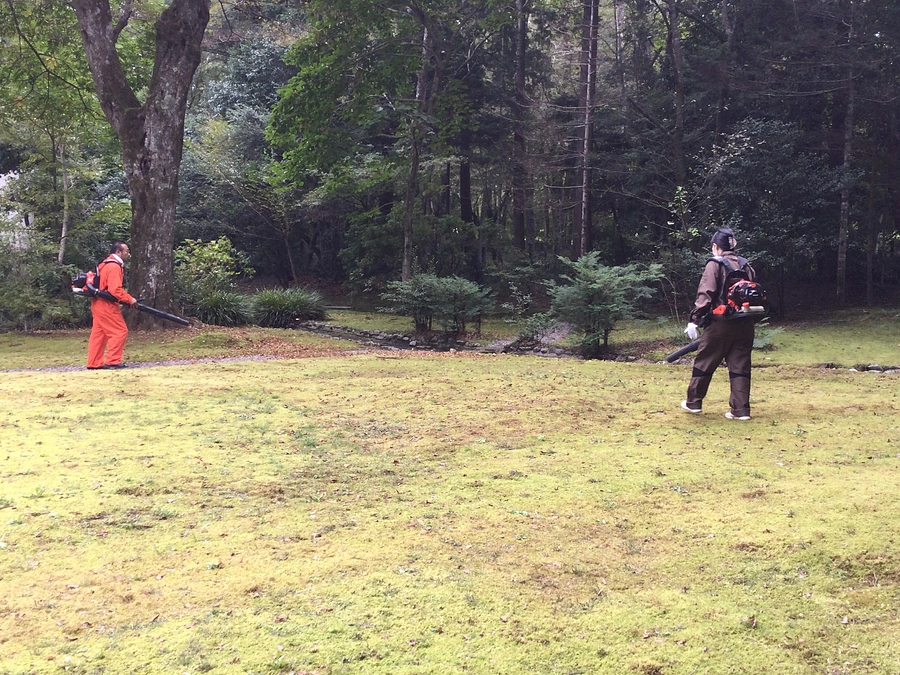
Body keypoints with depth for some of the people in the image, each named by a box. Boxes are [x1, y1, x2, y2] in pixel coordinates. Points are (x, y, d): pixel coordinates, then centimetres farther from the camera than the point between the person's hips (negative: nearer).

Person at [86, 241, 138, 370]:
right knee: (120, 331, -6)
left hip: (98, 303, 10)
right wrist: (129, 299, -16)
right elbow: (115, 290, -24)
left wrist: (125, 299, 13)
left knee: (99, 334, 11)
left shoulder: (108, 264, 18)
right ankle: (112, 361, -5)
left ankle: (94, 363, 13)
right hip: (106, 305, -10)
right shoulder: (114, 267, -15)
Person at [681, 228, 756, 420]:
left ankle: (693, 402, 19)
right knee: (740, 366, 7)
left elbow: (705, 295, -14)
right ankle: (741, 410, 4)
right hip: (745, 324, 5)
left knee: (704, 362, 9)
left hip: (721, 323, -5)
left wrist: (695, 320, -14)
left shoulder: (715, 264, -6)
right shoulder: (746, 266, 12)